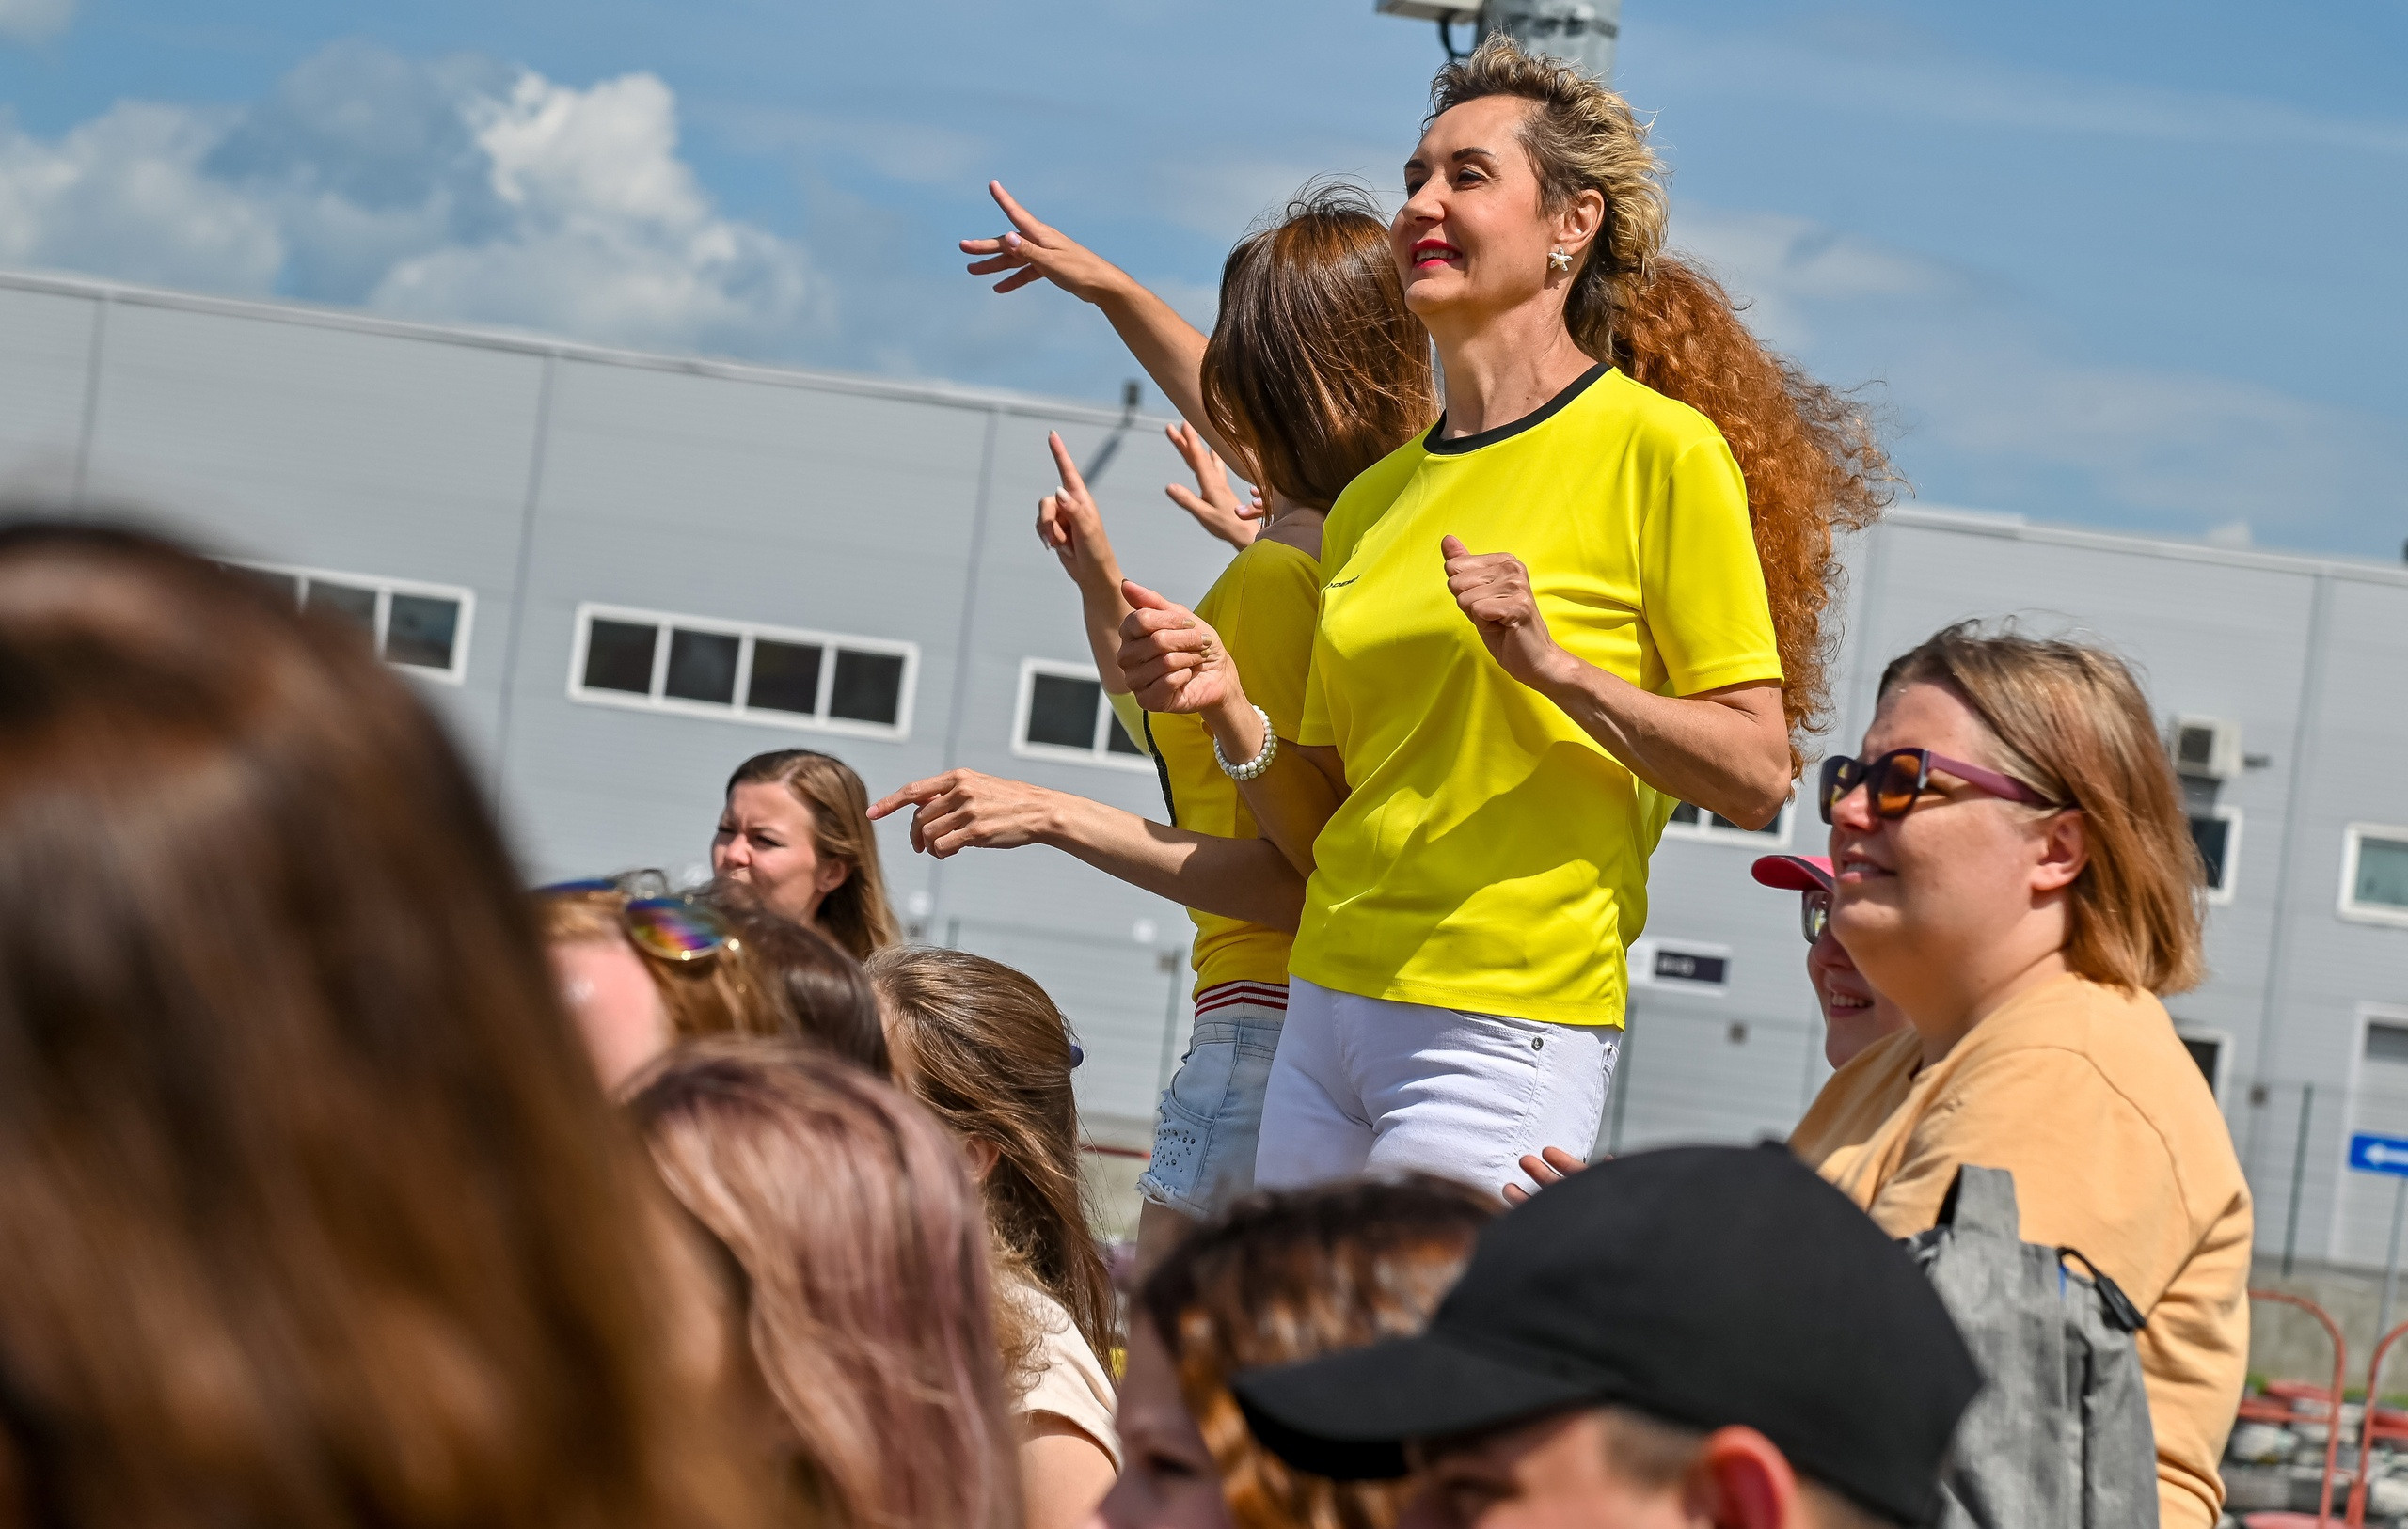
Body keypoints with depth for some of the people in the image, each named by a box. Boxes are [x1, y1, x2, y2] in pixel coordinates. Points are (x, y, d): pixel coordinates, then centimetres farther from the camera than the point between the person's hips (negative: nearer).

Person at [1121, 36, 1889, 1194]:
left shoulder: (1660, 449, -5)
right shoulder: (1373, 499, 15)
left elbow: (1756, 776, -8)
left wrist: (1555, 667, -19)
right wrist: (1233, 714, -2)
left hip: (1505, 1028, -7)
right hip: (1330, 1004, 7)